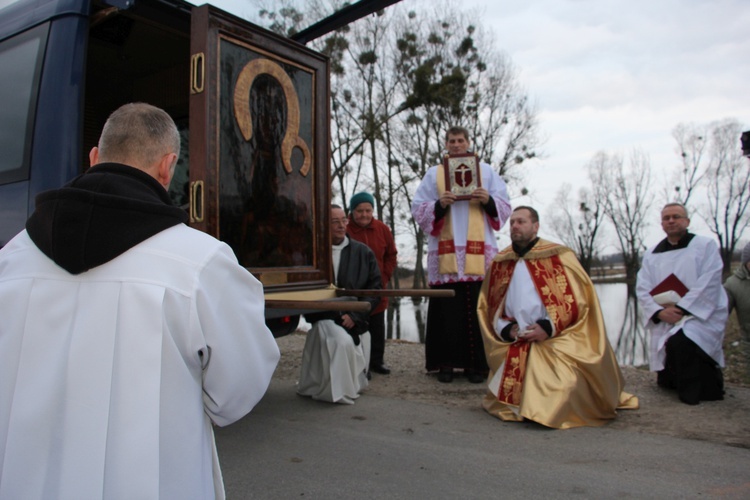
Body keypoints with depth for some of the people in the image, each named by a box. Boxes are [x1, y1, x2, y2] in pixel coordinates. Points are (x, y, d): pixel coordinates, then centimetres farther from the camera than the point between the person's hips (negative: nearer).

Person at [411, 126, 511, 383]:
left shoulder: (486, 171, 17)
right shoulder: (433, 174, 15)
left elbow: (504, 207, 13)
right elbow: (417, 209, 7)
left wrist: (488, 200, -7)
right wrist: (439, 204, -11)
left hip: (479, 252, 0)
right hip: (445, 252, 0)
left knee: (477, 307, -4)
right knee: (448, 308, -4)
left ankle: (475, 363, 4)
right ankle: (446, 362, 4)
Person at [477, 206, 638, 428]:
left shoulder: (559, 256, -2)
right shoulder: (500, 263, 10)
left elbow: (578, 299, -6)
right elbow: (489, 306, 14)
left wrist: (549, 327, -15)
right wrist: (507, 330, -4)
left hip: (556, 342, -4)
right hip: (514, 347, 4)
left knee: (554, 401, -21)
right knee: (503, 397, -8)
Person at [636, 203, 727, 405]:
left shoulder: (705, 245, 0)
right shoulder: (651, 255, 10)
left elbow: (708, 284, -12)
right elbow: (642, 290, 2)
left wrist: (681, 309, -19)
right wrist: (660, 312, -15)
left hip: (701, 314, -4)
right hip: (665, 321, 4)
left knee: (680, 343, -35)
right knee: (666, 382, 0)